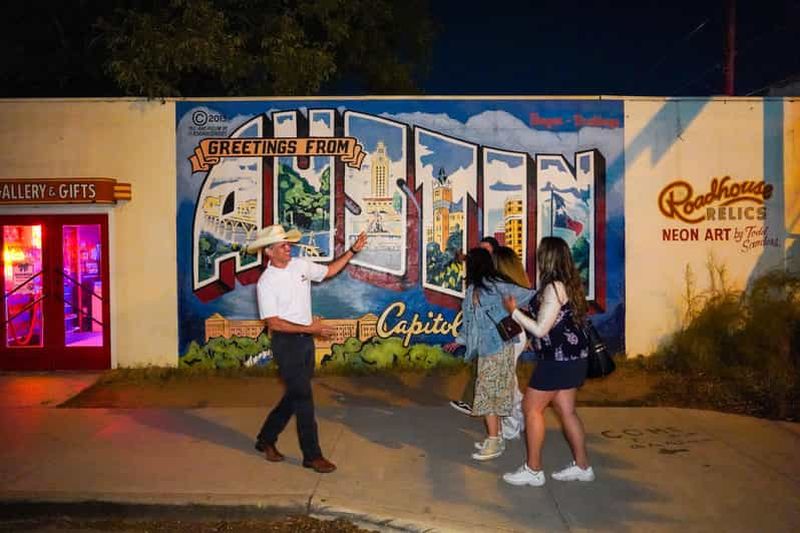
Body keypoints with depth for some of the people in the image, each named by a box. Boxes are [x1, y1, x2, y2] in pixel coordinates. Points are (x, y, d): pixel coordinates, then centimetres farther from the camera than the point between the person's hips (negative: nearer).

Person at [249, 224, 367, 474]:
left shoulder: (300, 265, 2)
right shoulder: (266, 282, -15)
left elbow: (329, 271, 17)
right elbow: (274, 323, -18)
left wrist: (352, 251, 8)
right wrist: (310, 328, -19)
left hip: (305, 340, 7)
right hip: (286, 343, -7)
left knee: (295, 395, 16)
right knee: (303, 398, -2)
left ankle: (266, 439, 34)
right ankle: (312, 455, 11)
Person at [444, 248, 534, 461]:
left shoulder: (494, 285, -12)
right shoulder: (473, 289, 13)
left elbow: (526, 296, -11)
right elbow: (470, 321, 21)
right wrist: (459, 341, 26)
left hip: (498, 348, -8)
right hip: (486, 349, 8)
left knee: (487, 394, -6)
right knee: (492, 395, 12)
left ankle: (493, 443, 1)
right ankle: (496, 438, 22)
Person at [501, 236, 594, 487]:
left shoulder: (553, 288, -19)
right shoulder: (569, 284, 9)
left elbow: (541, 329, -19)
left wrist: (514, 311, -10)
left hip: (559, 358, -9)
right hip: (572, 356, 9)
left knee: (532, 408, 0)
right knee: (566, 410, 15)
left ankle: (533, 470, 8)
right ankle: (582, 466, 23)